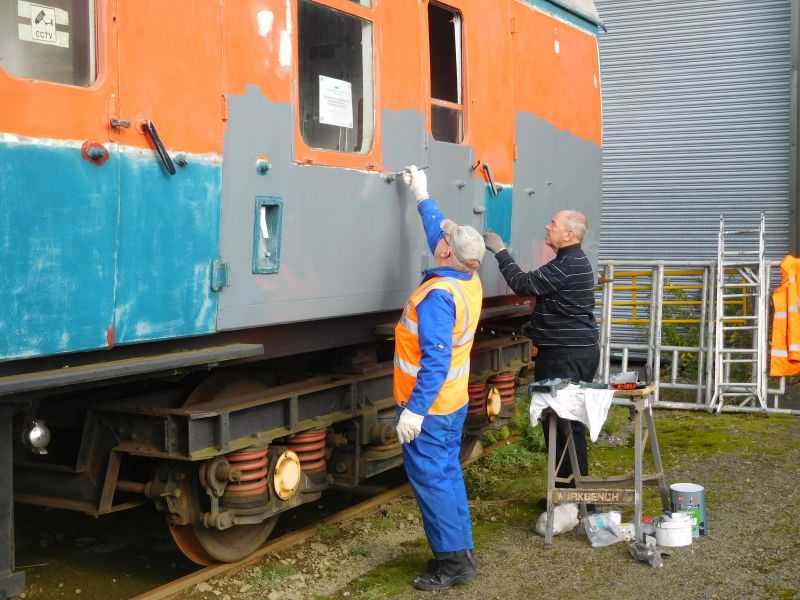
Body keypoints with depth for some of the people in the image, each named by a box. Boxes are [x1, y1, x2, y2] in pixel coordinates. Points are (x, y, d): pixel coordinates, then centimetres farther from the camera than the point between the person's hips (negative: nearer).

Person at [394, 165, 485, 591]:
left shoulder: (438, 295, -25)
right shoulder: (469, 281, 1)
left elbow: (435, 359, -30)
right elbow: (440, 230, 19)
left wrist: (414, 410, -29)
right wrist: (423, 198, 29)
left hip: (428, 407, -9)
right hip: (453, 402, 9)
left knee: (430, 479, -2)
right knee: (447, 475, 16)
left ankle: (452, 561, 4)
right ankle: (460, 553, 23)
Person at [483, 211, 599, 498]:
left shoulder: (568, 265, -18)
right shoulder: (574, 261, 17)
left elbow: (523, 284, -17)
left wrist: (500, 251, -8)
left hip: (567, 356, -11)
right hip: (575, 351, 11)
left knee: (564, 424, -7)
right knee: (565, 423, 15)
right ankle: (570, 492, 23)